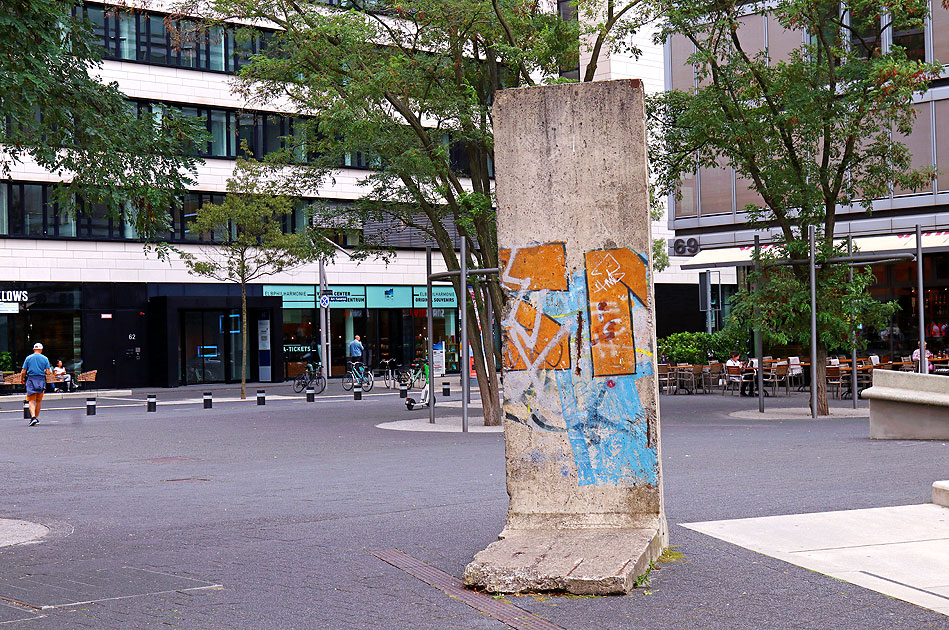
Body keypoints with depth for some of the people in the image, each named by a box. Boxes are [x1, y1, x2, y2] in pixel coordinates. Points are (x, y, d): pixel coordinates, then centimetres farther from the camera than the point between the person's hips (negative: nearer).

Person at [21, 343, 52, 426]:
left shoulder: (28, 358, 2)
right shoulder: (45, 359, 2)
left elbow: (23, 372, 1)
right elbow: (48, 372, -2)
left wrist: (23, 379, 18)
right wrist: (51, 372, 20)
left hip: (31, 380, -1)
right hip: (41, 380, 1)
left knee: (31, 401, -3)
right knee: (39, 401, 13)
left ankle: (33, 417, -22)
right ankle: (36, 418, 19)